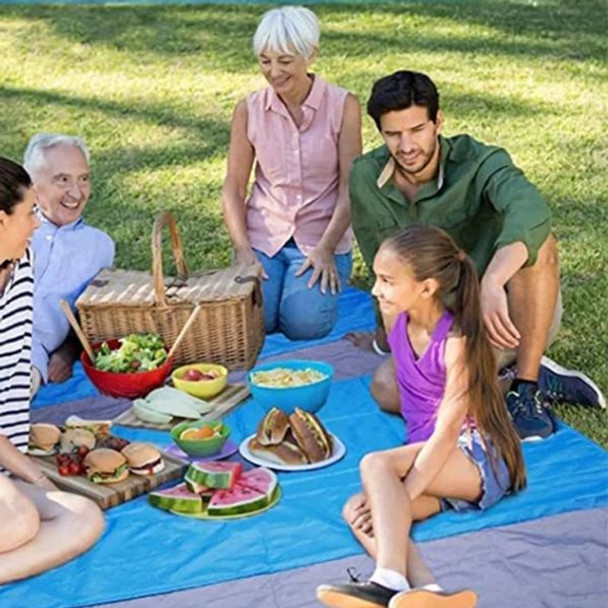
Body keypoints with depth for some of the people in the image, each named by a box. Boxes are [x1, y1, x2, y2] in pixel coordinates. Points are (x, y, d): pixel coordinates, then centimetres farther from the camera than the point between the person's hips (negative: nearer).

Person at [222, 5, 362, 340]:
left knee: (305, 323, -23)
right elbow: (233, 187, 2)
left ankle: (329, 276, 11)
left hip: (322, 237, -2)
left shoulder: (342, 106, -6)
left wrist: (326, 249, -17)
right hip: (262, 236, 2)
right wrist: (242, 249, -12)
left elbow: (350, 188, -7)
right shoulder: (249, 110, -1)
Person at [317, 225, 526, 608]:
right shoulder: (398, 322, 4)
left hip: (476, 459, -7)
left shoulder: (457, 342, -17)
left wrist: (402, 494, -30)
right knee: (358, 511, -20)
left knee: (376, 464, -30)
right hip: (427, 461, 7)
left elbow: (447, 433, -23)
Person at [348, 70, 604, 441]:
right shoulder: (365, 178, -4)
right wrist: (389, 335, 11)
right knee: (388, 388, -26)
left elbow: (531, 210, -43)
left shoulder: (478, 163, -20)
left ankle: (527, 391, -25)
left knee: (536, 241, -34)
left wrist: (492, 284, -58)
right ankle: (538, 379, -15)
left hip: (519, 314, -3)